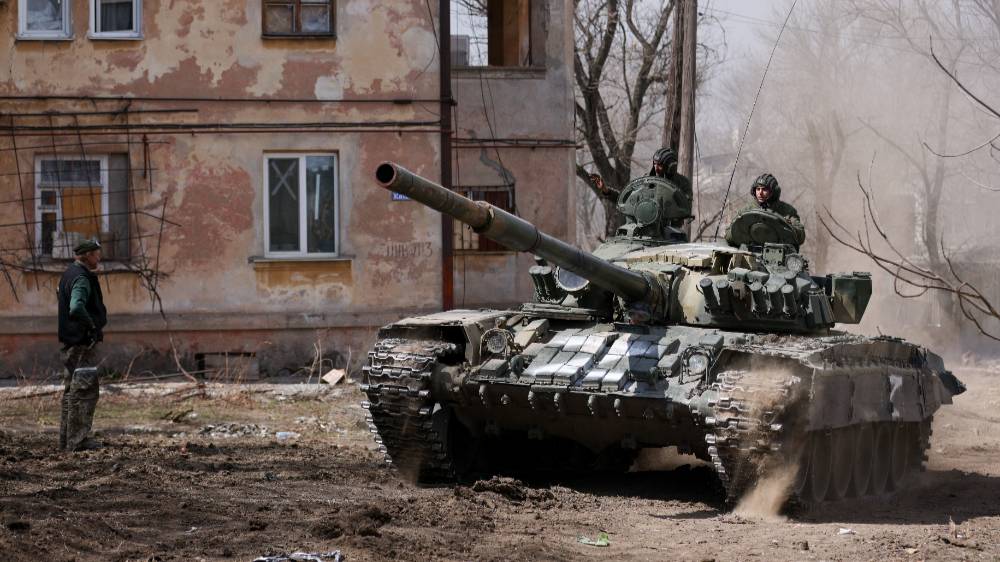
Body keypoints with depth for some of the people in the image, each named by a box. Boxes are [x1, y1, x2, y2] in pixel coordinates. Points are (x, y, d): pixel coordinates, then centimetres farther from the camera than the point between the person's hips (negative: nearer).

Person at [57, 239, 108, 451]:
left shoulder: (70, 274, 15)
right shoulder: (81, 278, -17)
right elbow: (76, 308, -33)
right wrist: (93, 327, -20)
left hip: (71, 341, 11)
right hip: (82, 341, -11)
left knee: (72, 389, 16)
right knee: (85, 390, -8)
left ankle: (66, 438, 21)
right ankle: (78, 440, -8)